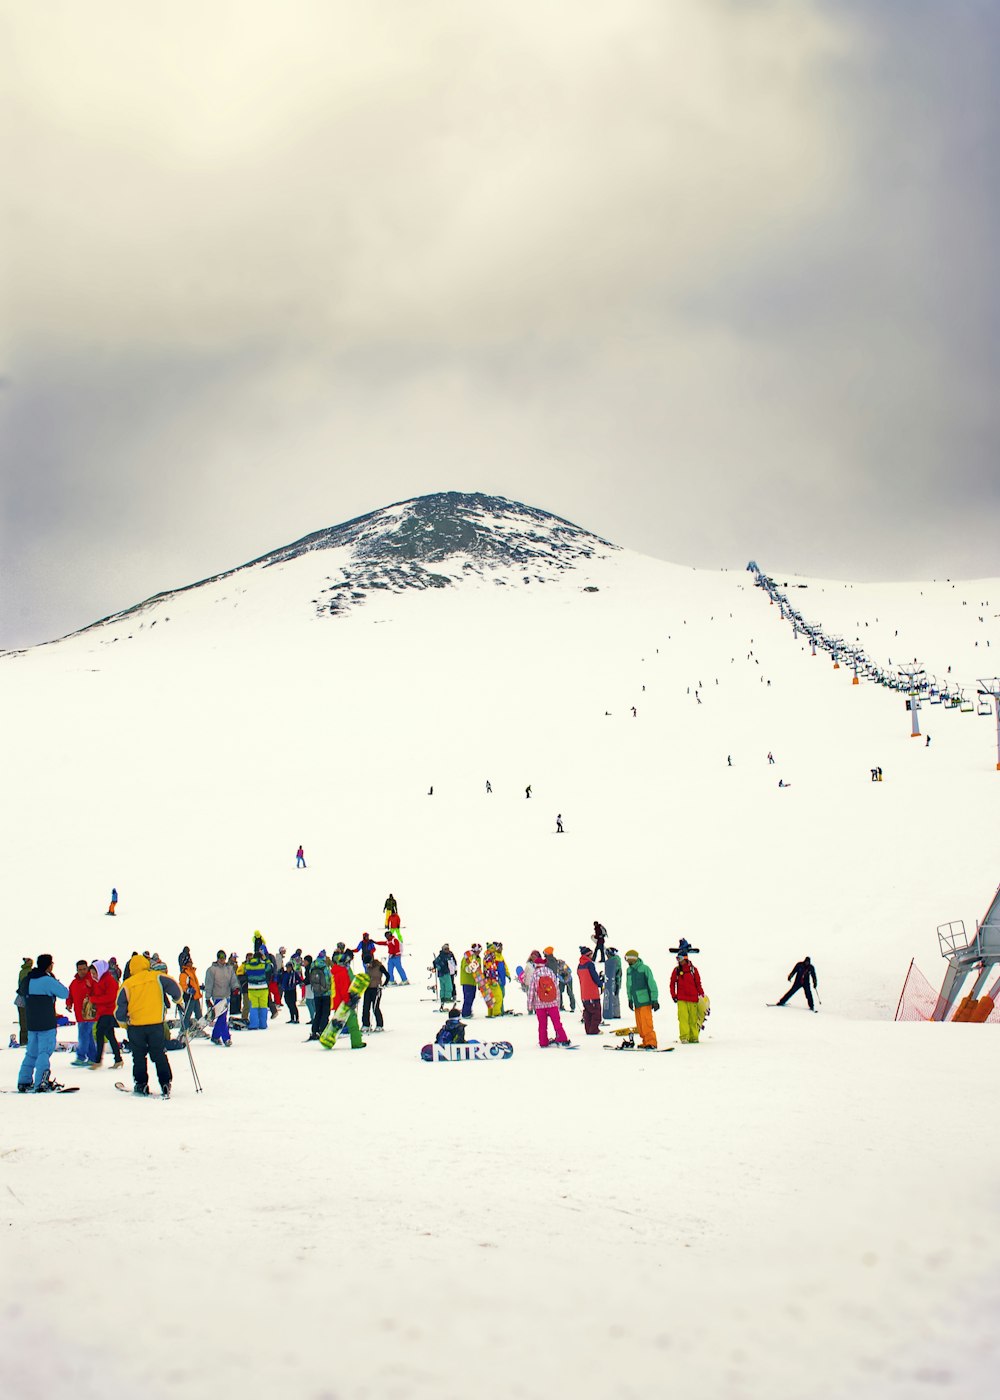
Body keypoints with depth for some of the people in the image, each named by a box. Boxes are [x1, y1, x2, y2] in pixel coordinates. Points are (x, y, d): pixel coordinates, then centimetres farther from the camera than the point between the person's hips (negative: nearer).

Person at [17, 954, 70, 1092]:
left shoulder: (26, 980, 8)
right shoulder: (48, 981, -16)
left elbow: (21, 992, 25)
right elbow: (64, 993, -10)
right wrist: (57, 982, 5)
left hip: (31, 1023, 7)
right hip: (46, 1024, -7)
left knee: (31, 1052, 16)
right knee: (45, 1052, -5)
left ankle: (24, 1082, 16)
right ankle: (40, 1083, -14)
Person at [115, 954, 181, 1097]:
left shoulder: (127, 984, 2)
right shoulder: (157, 977, 1)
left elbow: (120, 1007, 2)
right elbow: (173, 986, -10)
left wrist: (123, 1021, 18)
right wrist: (178, 1000, 7)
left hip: (135, 1026, 0)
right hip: (156, 1024, 0)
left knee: (139, 1057, 14)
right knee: (160, 1056, 10)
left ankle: (141, 1085, 12)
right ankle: (165, 1084, 3)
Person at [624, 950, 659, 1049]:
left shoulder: (644, 969, -10)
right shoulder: (629, 970, 9)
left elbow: (652, 985, -9)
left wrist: (654, 1000, -10)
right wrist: (630, 999, 22)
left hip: (645, 1000, -7)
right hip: (636, 1002, 7)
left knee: (646, 1023, -12)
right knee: (639, 1025, 7)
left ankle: (651, 1043, -8)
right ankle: (646, 1042, 15)